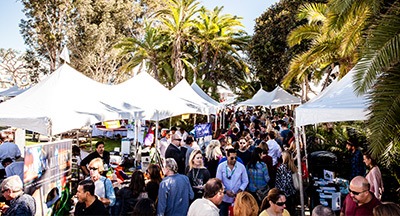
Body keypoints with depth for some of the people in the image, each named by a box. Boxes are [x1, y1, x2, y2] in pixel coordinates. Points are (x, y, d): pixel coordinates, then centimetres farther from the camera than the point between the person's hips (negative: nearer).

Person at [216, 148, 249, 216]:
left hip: (237, 198, 0)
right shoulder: (221, 166, -4)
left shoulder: (241, 167, -2)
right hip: (224, 198, 0)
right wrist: (226, 191, -14)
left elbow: (245, 181, 3)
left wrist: (239, 191, -11)